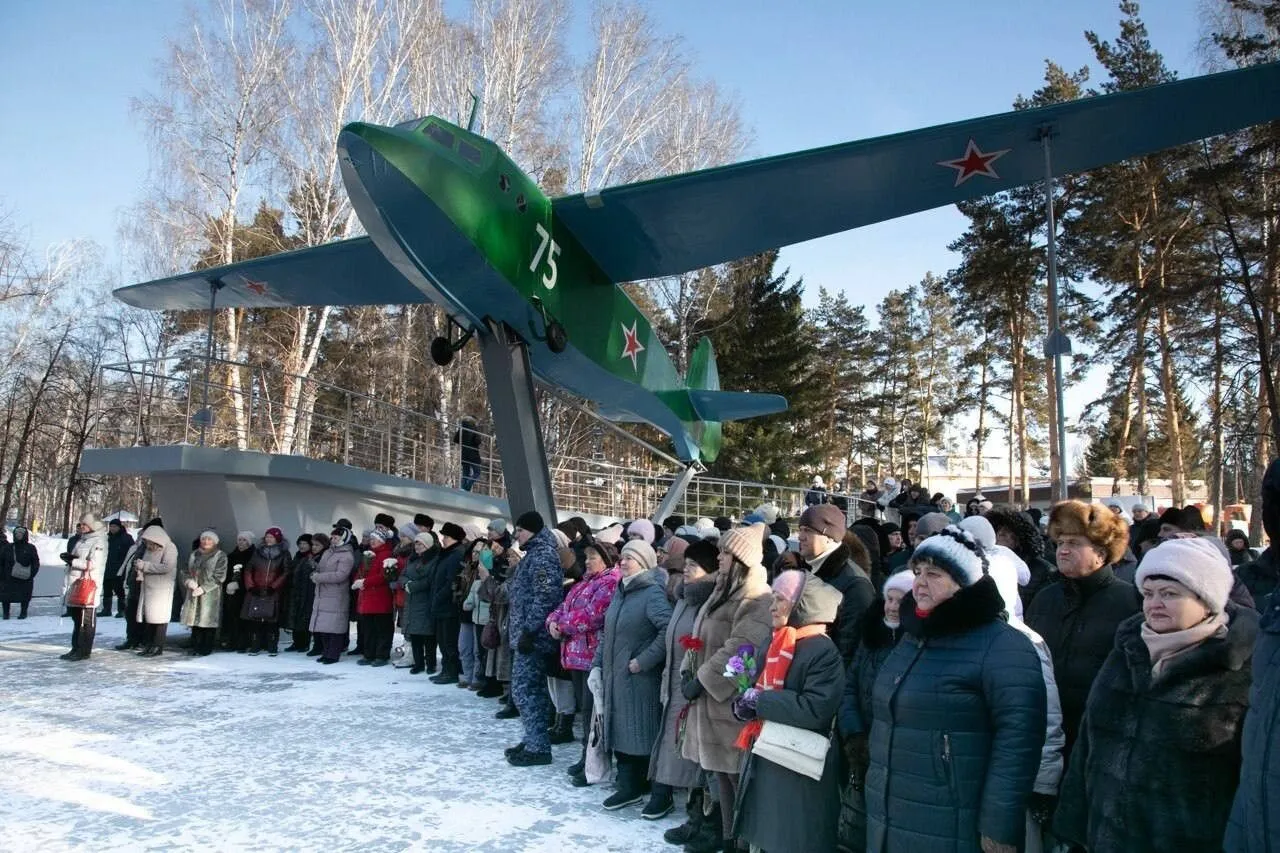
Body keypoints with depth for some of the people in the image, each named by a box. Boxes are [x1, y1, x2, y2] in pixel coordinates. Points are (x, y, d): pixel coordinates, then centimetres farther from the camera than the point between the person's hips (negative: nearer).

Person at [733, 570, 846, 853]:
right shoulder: (777, 645, 11)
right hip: (764, 762, 8)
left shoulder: (823, 650, -15)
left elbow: (816, 709, -26)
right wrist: (744, 704, -7)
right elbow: (755, 692, 17)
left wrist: (759, 700, -19)